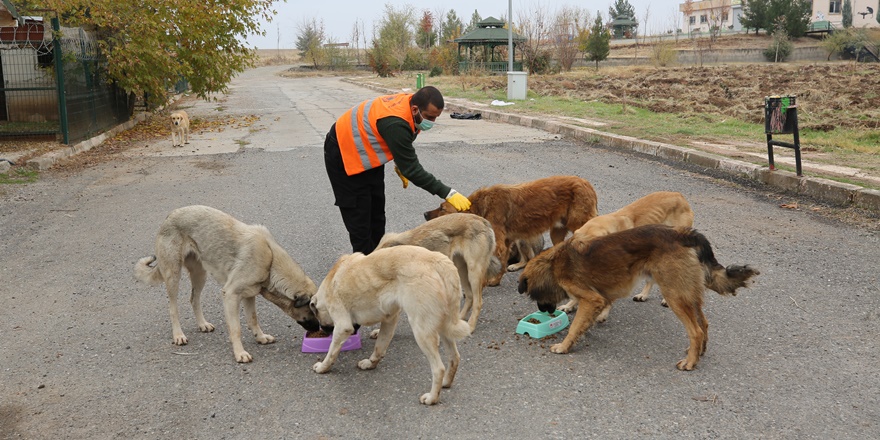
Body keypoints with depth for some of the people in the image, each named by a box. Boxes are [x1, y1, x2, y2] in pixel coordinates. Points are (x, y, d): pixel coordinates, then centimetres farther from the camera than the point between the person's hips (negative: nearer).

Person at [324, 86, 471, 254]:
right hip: (343, 154, -9)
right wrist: (448, 193, -35)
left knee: (376, 215, 14)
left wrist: (401, 165, 5)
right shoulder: (395, 124, -39)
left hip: (367, 152, 9)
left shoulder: (410, 102, -14)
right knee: (359, 218, -6)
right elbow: (412, 169, -35)